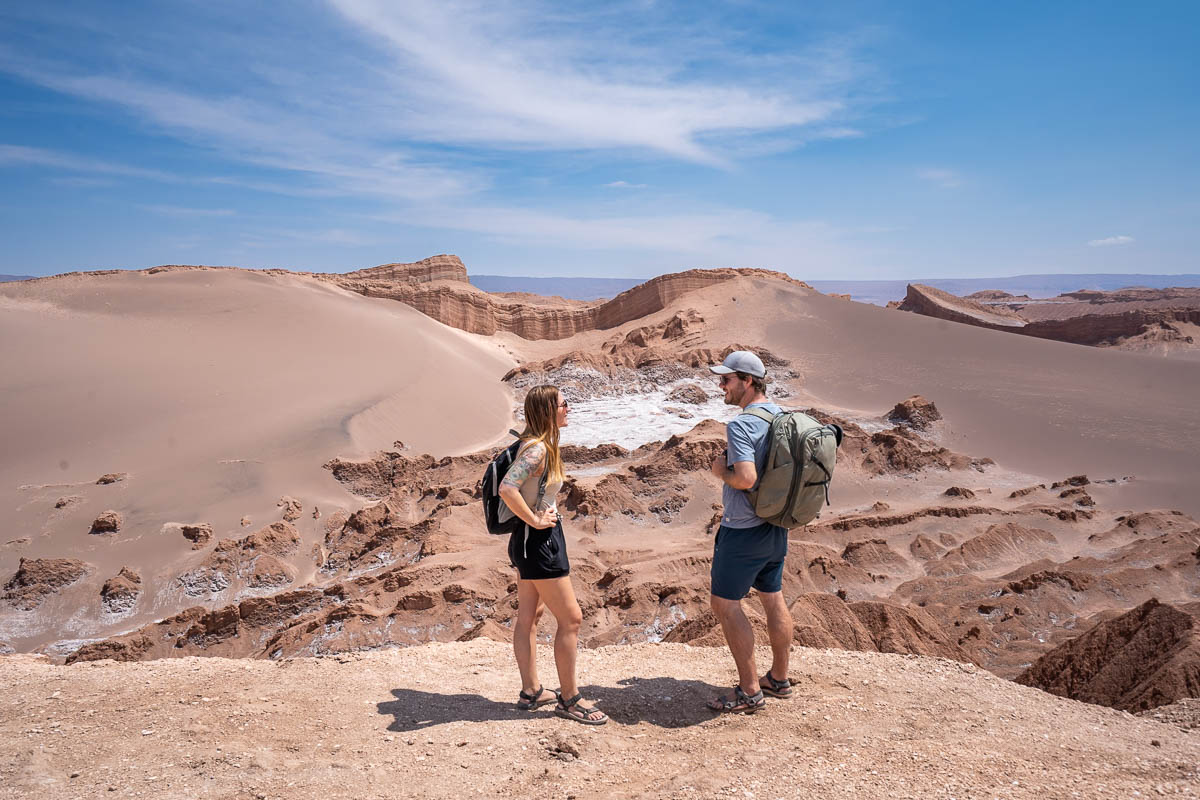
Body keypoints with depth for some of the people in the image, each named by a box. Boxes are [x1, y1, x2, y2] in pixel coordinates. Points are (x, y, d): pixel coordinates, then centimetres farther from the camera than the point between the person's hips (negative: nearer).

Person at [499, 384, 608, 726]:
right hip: (539, 541, -10)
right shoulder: (538, 448, -21)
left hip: (529, 542, 10)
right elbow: (506, 488, -34)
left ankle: (531, 692, 29)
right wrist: (535, 520, -22)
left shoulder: (538, 445, 9)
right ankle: (569, 698, 12)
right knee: (570, 618, 0)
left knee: (528, 616, 17)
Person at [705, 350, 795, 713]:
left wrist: (721, 470, -12)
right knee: (773, 598, 18)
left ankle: (750, 691, 8)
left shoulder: (741, 425, -22)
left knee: (725, 604, 2)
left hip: (744, 531, -9)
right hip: (776, 525, 9)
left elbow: (745, 478, -32)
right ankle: (779, 678, 32)